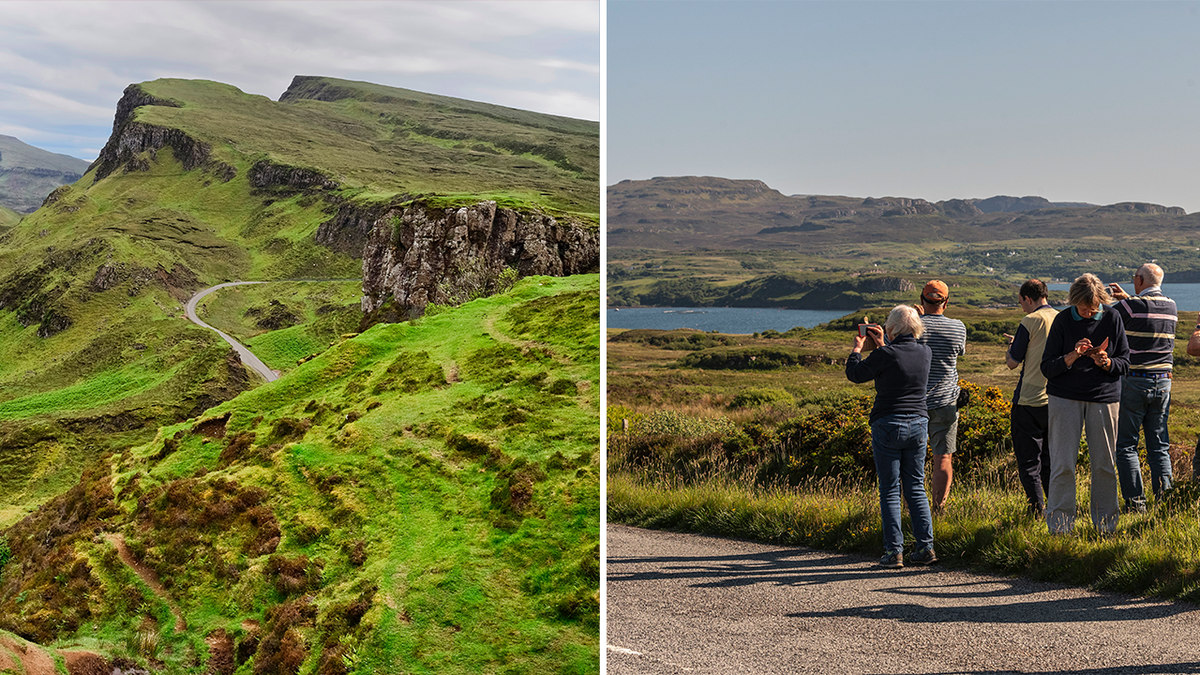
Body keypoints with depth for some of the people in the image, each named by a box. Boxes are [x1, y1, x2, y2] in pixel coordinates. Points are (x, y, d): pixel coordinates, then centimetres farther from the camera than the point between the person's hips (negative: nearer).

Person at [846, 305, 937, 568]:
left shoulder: (885, 354, -17)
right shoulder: (925, 353, 1)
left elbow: (854, 374, -4)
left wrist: (857, 348, 12)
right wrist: (882, 344, 27)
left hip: (888, 426, -5)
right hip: (918, 425, 5)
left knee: (890, 490, 2)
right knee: (916, 488, 12)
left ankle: (894, 551, 1)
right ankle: (926, 547, 9)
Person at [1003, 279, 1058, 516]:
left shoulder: (1030, 321, -12)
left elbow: (1013, 362, -7)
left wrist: (1011, 346, 13)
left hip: (1030, 401, -6)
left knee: (1028, 461, 1)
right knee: (1050, 459, 16)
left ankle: (1038, 510, -2)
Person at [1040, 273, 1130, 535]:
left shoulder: (1112, 319, 1)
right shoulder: (1063, 320, -3)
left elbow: (1125, 363, 5)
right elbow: (1047, 368, -4)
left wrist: (1106, 363, -17)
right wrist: (1073, 356, -21)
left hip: (1103, 398, 2)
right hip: (1065, 397, -1)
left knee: (1104, 464, 5)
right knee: (1063, 464, -4)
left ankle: (1106, 526, 17)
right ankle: (1059, 527, 2)